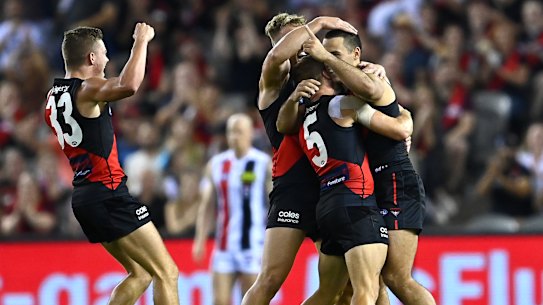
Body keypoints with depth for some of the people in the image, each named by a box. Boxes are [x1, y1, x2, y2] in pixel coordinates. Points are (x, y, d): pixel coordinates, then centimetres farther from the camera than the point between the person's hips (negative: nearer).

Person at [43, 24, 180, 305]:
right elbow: (129, 85, -35)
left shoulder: (54, 96, 13)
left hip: (83, 195, 10)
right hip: (108, 194, -10)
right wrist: (141, 41, -21)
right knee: (167, 273, -8)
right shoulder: (88, 89, -14)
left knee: (140, 273, 19)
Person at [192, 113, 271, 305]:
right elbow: (206, 206, 11)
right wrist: (200, 240, 3)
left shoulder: (265, 164, -2)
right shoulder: (215, 165, 9)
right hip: (224, 246, 3)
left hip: (254, 245, -3)